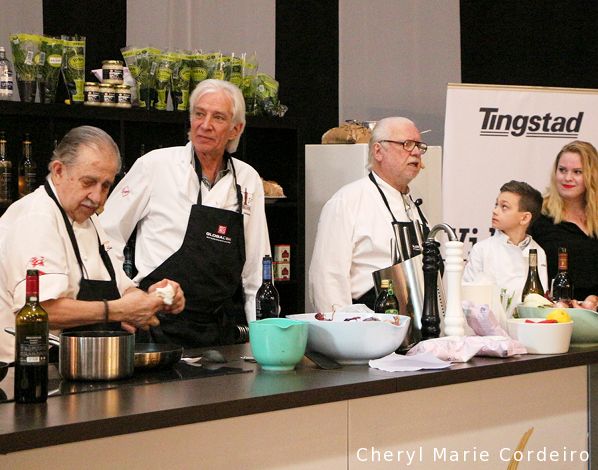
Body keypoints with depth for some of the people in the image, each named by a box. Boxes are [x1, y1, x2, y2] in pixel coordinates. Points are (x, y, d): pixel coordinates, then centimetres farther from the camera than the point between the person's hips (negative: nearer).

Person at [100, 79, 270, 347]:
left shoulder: (249, 180, 9)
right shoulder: (154, 166, -2)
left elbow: (255, 270, 14)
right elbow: (107, 234, 3)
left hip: (224, 330, 4)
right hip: (162, 327, -3)